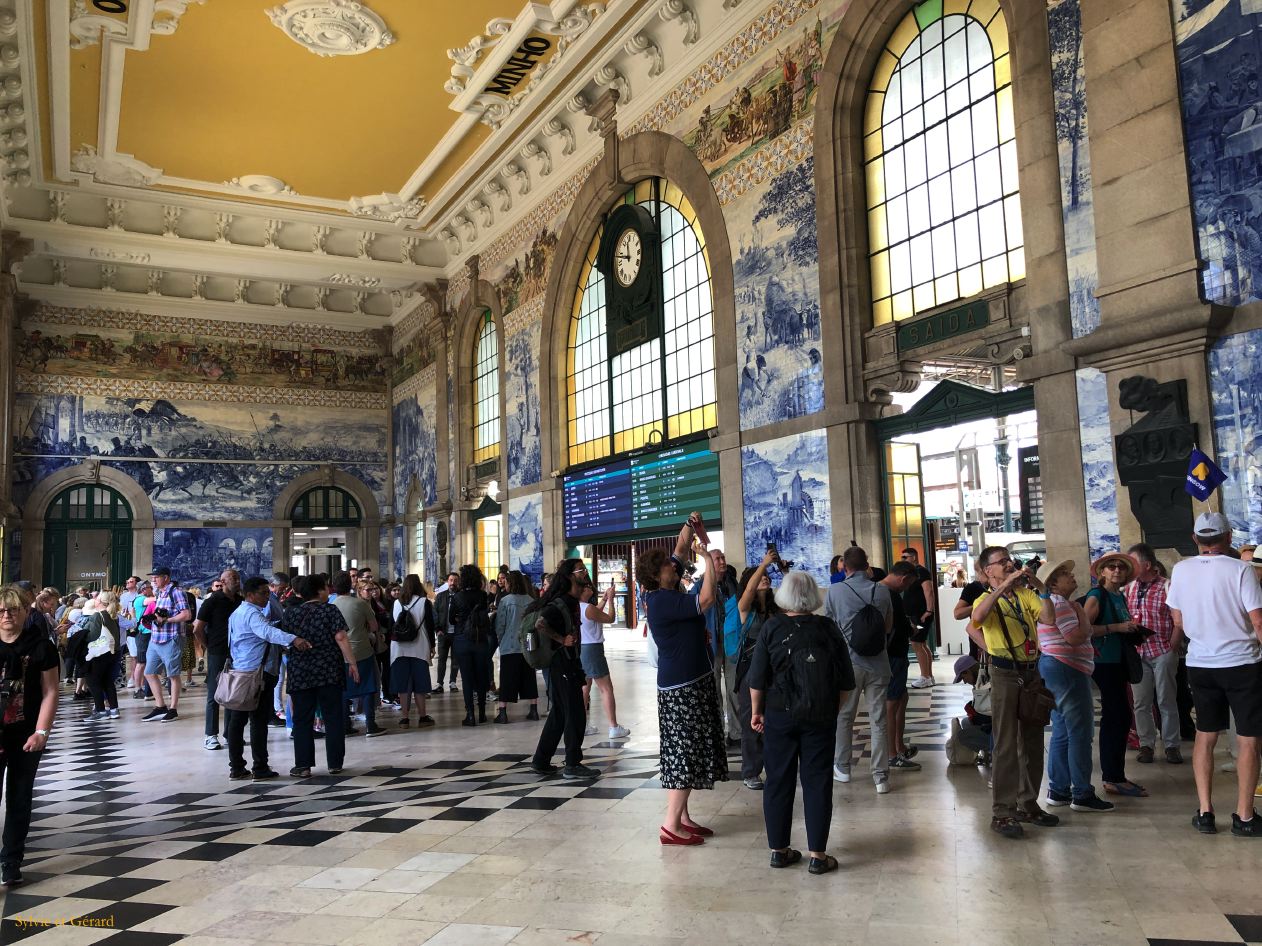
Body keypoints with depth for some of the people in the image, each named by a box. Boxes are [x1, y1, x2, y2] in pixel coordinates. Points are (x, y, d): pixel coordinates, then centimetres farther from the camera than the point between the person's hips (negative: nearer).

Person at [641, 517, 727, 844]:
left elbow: (680, 549, 19)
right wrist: (708, 558, -16)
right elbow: (706, 599, -27)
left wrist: (689, 526, 4)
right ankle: (671, 825, -4)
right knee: (685, 751, -8)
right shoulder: (663, 600, -20)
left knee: (687, 751, 13)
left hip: (692, 681, 10)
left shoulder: (666, 592, 9)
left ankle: (682, 816, 20)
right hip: (682, 686, -10)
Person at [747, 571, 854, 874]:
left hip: (779, 715, 0)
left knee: (779, 781, 10)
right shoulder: (828, 628, -3)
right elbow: (845, 680, 2)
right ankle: (817, 854, 8)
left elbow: (757, 677, -6)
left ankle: (778, 849, 17)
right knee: (817, 782, 6)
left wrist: (756, 711, 6)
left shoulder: (772, 627, -7)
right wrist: (834, 709, 14)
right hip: (821, 717, 0)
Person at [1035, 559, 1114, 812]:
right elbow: (1076, 637, -22)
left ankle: (1057, 791, 18)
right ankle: (1082, 795, -2)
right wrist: (1082, 613, -7)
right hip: (1067, 670, -11)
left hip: (1052, 666, 11)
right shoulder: (1059, 603, -14)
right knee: (1080, 734, -6)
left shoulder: (1050, 602, 19)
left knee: (1061, 733, 13)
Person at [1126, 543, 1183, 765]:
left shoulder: (1167, 586, -6)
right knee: (1141, 703, 6)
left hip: (1162, 652, -4)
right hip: (1137, 652, 4)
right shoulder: (1130, 588, 8)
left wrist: (1172, 646, -13)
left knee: (1167, 701, 4)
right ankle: (1146, 744, 15)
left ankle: (1171, 745, 15)